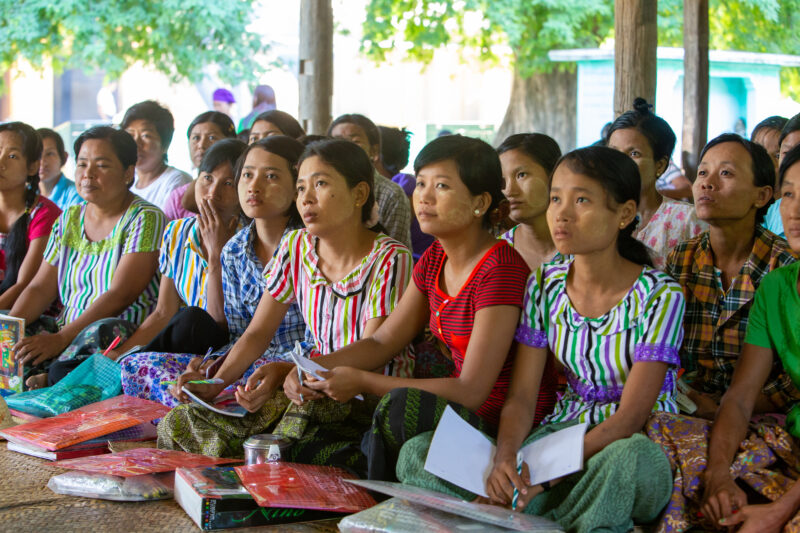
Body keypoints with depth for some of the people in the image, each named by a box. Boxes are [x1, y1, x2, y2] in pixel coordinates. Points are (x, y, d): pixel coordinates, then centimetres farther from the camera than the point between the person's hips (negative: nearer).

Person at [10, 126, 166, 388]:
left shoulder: (145, 218, -5)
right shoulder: (69, 219, 16)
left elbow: (120, 295, -16)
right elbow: (40, 288, 11)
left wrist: (61, 338, -25)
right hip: (66, 330, 6)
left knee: (102, 332, -38)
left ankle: (49, 380, -20)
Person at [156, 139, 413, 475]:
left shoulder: (389, 258, -12)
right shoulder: (296, 247, 6)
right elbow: (257, 333, 9)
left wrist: (287, 372, -33)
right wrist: (216, 383, -10)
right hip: (313, 389, 6)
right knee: (178, 424, -12)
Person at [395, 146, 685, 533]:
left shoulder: (659, 295, -11)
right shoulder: (544, 286, 4)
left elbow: (630, 417, -17)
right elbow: (521, 396, -1)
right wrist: (504, 458, -25)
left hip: (635, 444, -5)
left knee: (629, 458, -43)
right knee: (418, 452, -15)